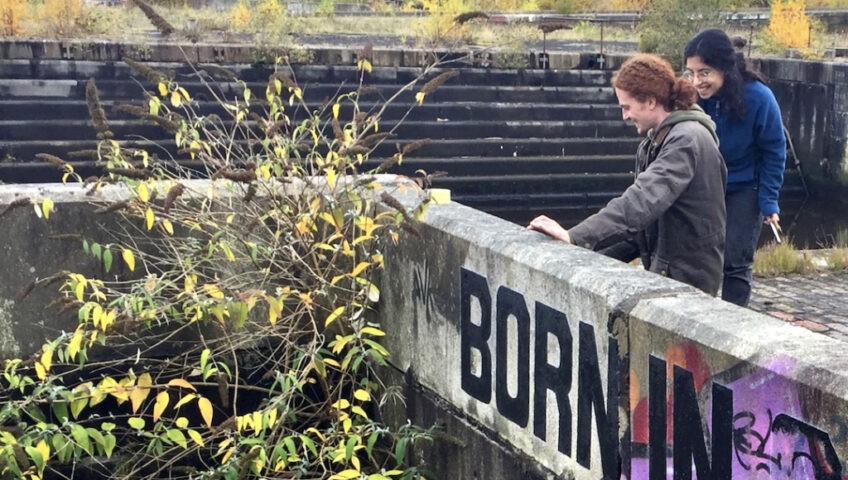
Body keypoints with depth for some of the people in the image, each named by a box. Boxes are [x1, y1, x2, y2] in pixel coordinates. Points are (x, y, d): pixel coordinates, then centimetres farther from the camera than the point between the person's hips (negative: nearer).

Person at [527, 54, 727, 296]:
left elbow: (642, 201, -32)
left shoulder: (687, 140, -20)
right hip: (667, 268, 9)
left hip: (688, 275, -9)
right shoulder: (659, 140, 11)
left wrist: (574, 237, -37)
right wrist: (600, 255, 5)